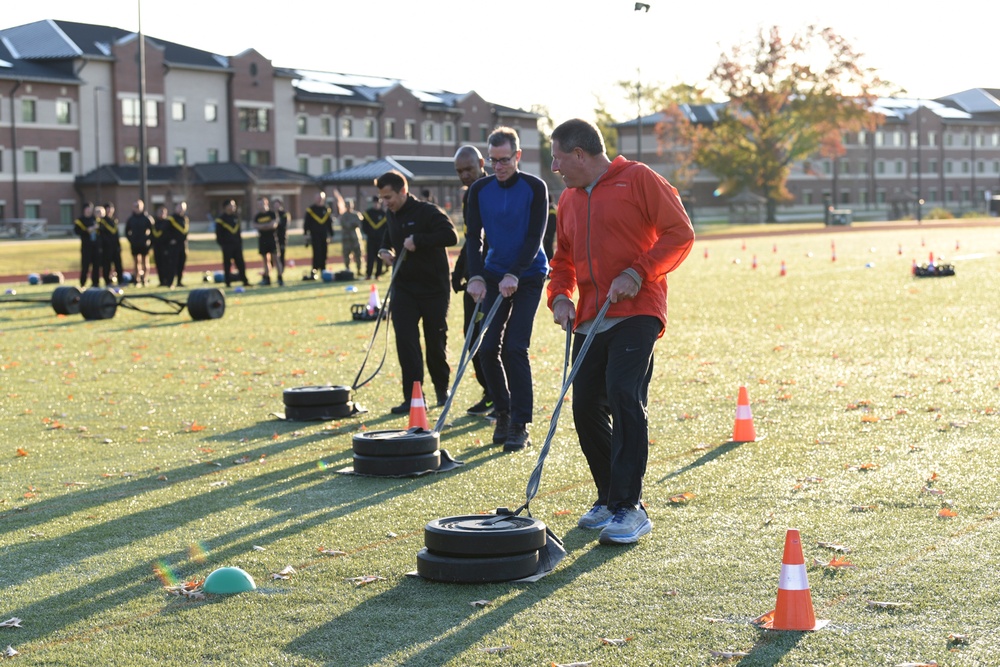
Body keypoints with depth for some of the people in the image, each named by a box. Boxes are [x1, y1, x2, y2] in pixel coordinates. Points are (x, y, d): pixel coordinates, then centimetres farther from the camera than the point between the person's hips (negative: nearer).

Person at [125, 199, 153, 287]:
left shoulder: (147, 218, -4)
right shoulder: (130, 219, 3)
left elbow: (152, 230, -3)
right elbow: (127, 231, 11)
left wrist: (149, 240, -8)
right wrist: (130, 239, 1)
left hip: (144, 244, -2)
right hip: (134, 245, 2)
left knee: (145, 261, 3)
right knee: (136, 261, 5)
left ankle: (144, 279, 8)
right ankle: (137, 279, 8)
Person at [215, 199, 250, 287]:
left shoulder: (236, 217, 14)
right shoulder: (221, 219, -4)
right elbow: (218, 233, -5)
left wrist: (240, 242, 14)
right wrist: (221, 243, -10)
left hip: (237, 244, 5)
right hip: (227, 245, -5)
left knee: (241, 263, 4)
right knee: (227, 264, 1)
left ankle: (245, 281, 9)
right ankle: (228, 282, 6)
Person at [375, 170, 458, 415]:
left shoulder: (427, 212, -13)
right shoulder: (393, 217, 10)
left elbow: (451, 236, -25)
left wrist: (418, 240, -27)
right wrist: (384, 250, 7)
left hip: (434, 288, -5)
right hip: (404, 289, 5)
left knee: (436, 342, 7)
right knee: (405, 341, -7)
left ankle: (442, 389, 28)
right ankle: (413, 397, -6)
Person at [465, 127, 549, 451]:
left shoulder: (535, 188, -9)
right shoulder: (480, 189, 0)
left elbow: (535, 236, -13)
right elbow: (474, 237, -2)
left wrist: (514, 275, -22)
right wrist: (476, 276, -16)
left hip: (528, 275, -4)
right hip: (495, 274, 4)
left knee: (515, 348, -12)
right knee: (488, 348, -1)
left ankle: (520, 426, -6)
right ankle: (502, 413, 17)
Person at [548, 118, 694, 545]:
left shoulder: (638, 179, -2)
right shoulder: (569, 200, 18)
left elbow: (679, 233, -5)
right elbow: (563, 259, 26)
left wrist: (638, 273, -15)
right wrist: (560, 296, 6)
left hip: (635, 313, -7)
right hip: (590, 319, 7)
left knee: (624, 398, -19)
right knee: (586, 407, 4)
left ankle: (628, 506, -16)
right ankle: (609, 498, 20)